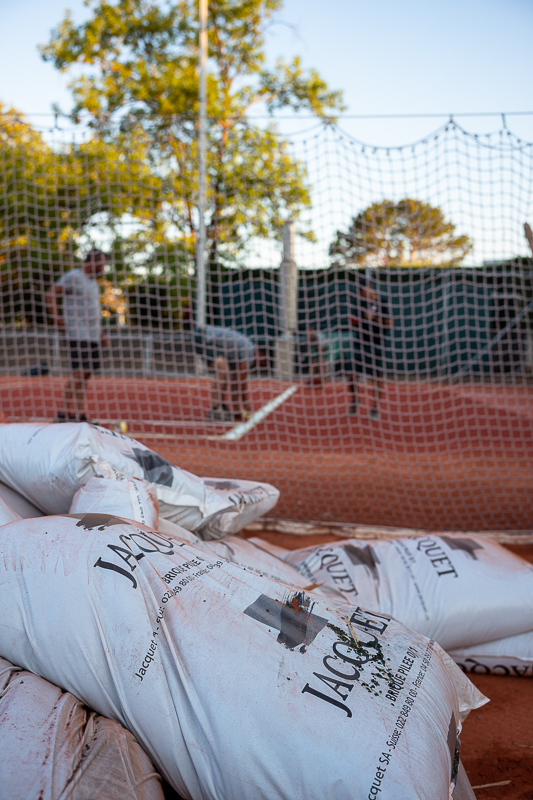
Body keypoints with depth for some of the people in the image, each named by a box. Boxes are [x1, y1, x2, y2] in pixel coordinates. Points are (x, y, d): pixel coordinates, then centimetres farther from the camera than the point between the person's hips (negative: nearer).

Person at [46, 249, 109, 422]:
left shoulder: (92, 282, 19)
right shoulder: (73, 277, -8)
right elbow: (51, 294, -13)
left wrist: (100, 332, 20)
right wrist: (56, 318, -16)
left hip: (93, 336, 9)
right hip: (78, 335, -9)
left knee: (86, 375, 6)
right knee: (79, 374, -12)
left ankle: (79, 414, 9)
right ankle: (63, 412, -6)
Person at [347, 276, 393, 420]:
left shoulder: (381, 303, -6)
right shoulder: (361, 302, 9)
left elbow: (389, 324, -8)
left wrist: (374, 318, -19)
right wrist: (354, 321, -2)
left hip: (376, 346, -4)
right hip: (361, 344, 5)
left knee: (377, 378, 1)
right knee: (352, 376, 1)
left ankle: (375, 408, 12)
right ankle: (355, 400, 26)